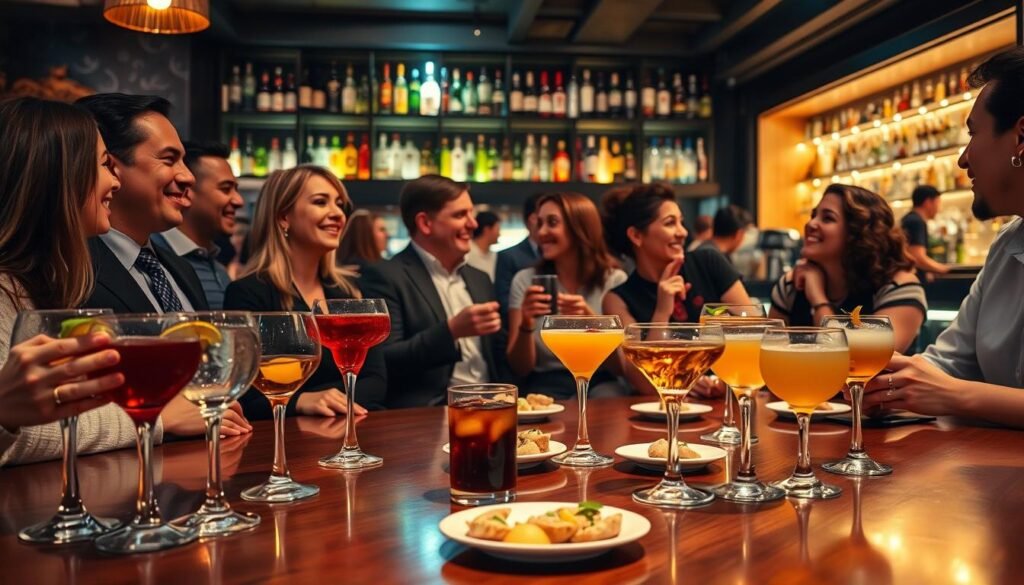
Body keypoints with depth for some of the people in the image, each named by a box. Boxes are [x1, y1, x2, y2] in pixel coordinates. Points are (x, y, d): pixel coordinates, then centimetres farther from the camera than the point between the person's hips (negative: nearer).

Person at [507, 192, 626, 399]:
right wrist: (526, 325, -19)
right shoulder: (525, 280, 3)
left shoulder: (614, 280, 2)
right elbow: (520, 368, 1)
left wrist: (590, 319, -20)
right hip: (547, 387, 0)